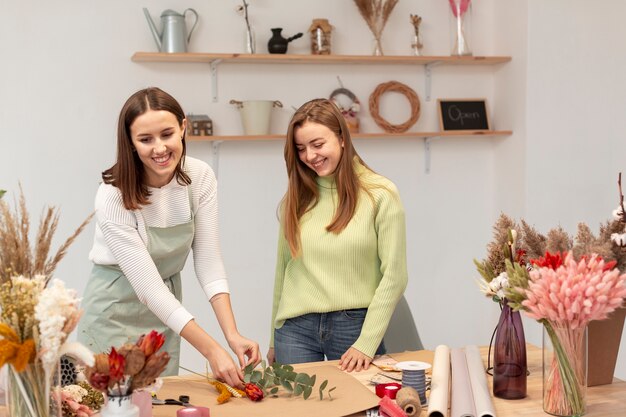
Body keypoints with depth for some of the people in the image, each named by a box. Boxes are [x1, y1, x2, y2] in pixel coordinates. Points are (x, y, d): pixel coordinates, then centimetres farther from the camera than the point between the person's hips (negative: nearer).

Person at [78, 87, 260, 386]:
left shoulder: (200, 177, -12)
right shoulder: (114, 196, -25)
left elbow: (208, 262, -10)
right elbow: (148, 286, -27)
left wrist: (232, 334, -22)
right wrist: (211, 350, -32)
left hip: (165, 311, 4)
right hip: (115, 313, -4)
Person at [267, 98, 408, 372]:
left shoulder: (380, 194, -5)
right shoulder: (296, 197, 7)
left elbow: (394, 276, -7)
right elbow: (283, 268, 12)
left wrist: (367, 343, -12)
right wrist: (274, 340, 14)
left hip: (354, 325, -3)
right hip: (296, 329, 3)